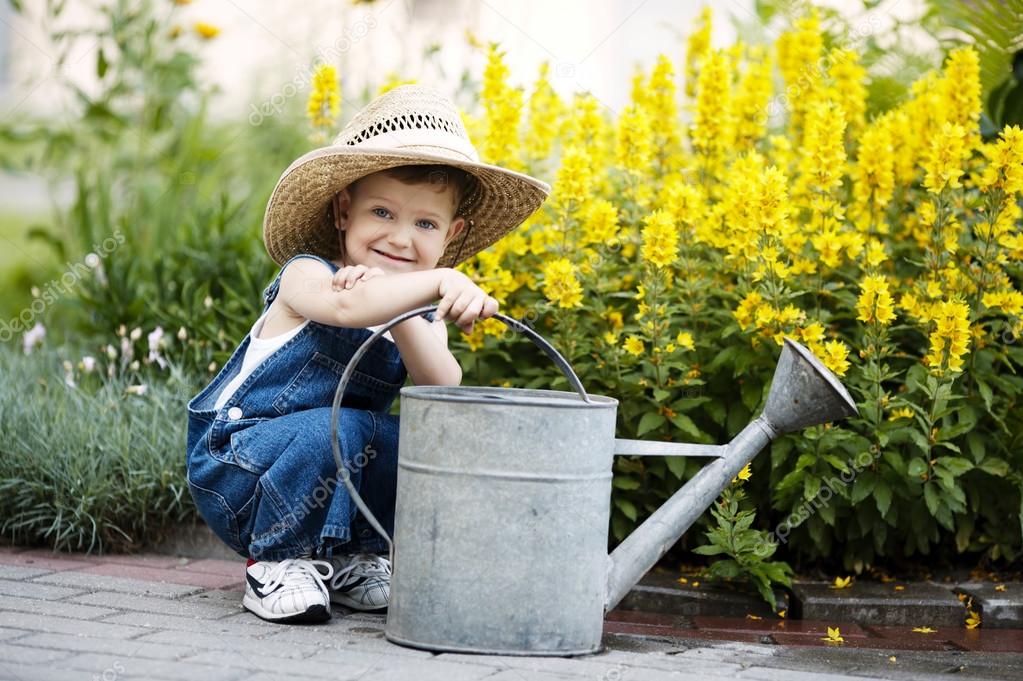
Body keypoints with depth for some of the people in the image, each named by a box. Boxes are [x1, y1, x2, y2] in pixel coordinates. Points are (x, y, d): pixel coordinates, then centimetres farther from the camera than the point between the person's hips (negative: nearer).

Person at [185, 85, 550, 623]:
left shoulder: (421, 312, 3)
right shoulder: (305, 276, -15)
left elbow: (444, 387, -19)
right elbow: (348, 306, -41)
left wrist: (393, 304, -33)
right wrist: (443, 281, -51)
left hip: (341, 475, 6)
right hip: (234, 467, -5)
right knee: (334, 429, -34)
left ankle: (350, 557, 3)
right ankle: (278, 560, -11)